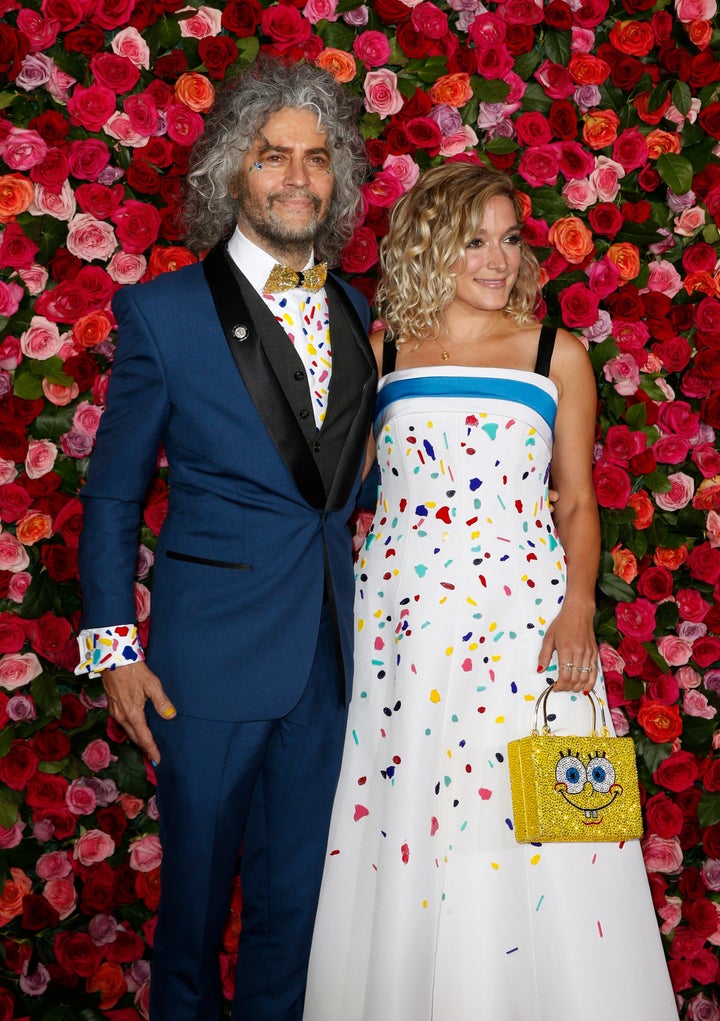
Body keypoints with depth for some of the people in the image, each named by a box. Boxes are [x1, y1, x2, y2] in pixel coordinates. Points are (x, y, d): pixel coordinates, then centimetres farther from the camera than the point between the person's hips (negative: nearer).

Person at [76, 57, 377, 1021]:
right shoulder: (162, 312, -5)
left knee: (296, 886, 15)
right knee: (197, 877, 12)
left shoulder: (356, 312, 8)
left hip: (330, 649, 4)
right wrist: (114, 649, -5)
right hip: (212, 648, -3)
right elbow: (112, 495, -2)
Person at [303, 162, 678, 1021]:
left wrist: (577, 611, -8)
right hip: (400, 611, 1)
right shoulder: (380, 353, 8)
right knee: (400, 826, 6)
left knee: (528, 842, -1)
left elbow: (577, 501, 7)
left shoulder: (557, 355, 6)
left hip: (521, 613, -1)